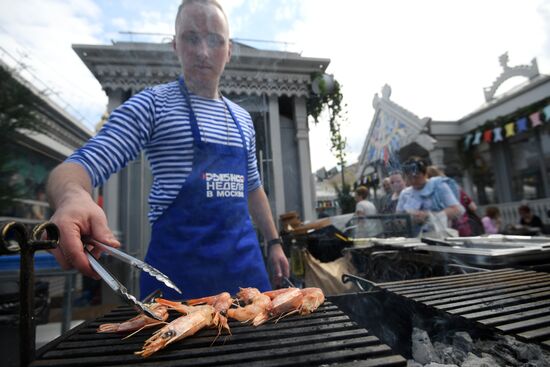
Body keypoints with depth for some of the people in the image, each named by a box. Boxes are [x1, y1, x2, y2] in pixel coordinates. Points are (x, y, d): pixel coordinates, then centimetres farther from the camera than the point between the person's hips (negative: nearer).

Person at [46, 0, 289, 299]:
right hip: (180, 264, -4)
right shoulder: (153, 104, -3)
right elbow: (83, 164, -10)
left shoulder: (242, 118, 12)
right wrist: (72, 196, -33)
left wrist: (274, 242, 14)